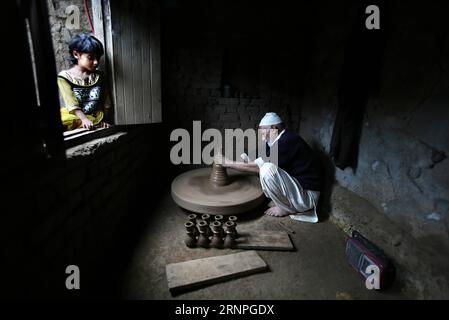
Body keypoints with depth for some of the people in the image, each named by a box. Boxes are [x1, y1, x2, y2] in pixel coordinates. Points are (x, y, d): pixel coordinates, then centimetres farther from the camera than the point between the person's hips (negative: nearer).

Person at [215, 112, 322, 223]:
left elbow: (256, 166, -22)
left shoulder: (288, 141, -23)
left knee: (267, 169, -30)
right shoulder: (280, 141, 6)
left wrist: (227, 163, -12)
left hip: (307, 196, -9)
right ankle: (280, 200, 9)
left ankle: (287, 208, -7)